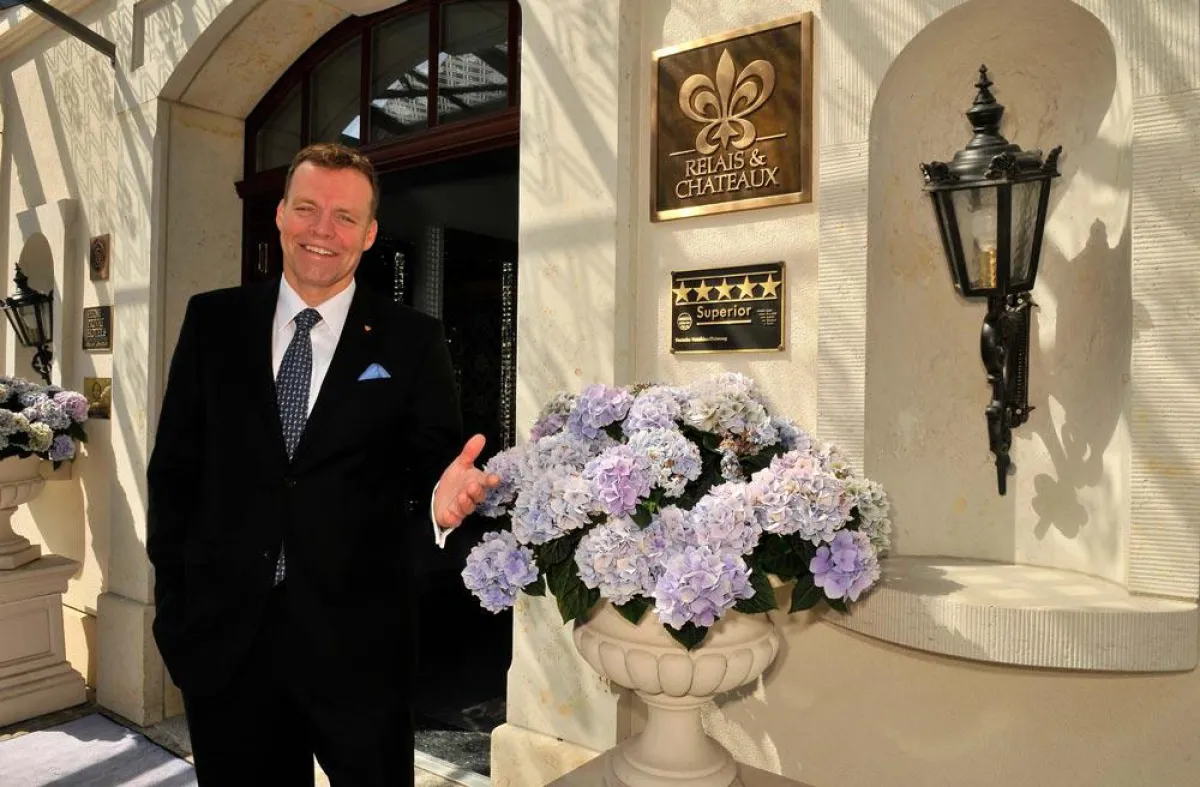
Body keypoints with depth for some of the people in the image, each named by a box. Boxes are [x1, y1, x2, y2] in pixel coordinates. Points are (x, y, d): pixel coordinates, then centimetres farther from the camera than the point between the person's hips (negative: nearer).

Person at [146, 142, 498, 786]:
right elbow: (175, 463, 6)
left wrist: (445, 489, -25)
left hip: (356, 637, -1)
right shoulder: (213, 320, 4)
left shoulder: (411, 340, -2)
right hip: (224, 632, 2)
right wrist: (174, 592, 3)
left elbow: (433, 457, -2)